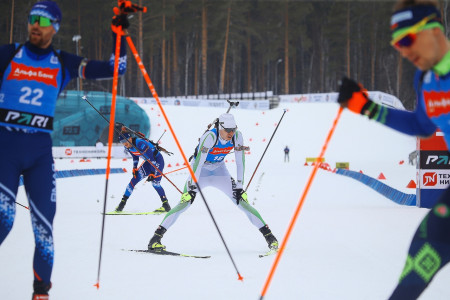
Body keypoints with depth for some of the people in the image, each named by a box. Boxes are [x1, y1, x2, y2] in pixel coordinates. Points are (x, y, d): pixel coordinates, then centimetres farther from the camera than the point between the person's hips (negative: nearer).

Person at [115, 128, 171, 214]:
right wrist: (134, 168, 3)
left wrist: (153, 173, -29)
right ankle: (123, 202, 6)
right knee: (134, 179, 0)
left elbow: (152, 158, -29)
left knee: (155, 182, -22)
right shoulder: (128, 147, -6)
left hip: (157, 159, -8)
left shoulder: (140, 144, -31)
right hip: (148, 161, 8)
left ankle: (166, 205, -18)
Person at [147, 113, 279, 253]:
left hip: (219, 171, 4)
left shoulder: (237, 136, -17)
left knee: (241, 201, -7)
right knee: (185, 203, -19)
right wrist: (192, 187, -36)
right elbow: (198, 162, -33)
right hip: (200, 171, -4)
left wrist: (239, 186, -12)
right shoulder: (210, 137, -31)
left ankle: (268, 235, -1)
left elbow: (240, 162, -10)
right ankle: (155, 238, -17)